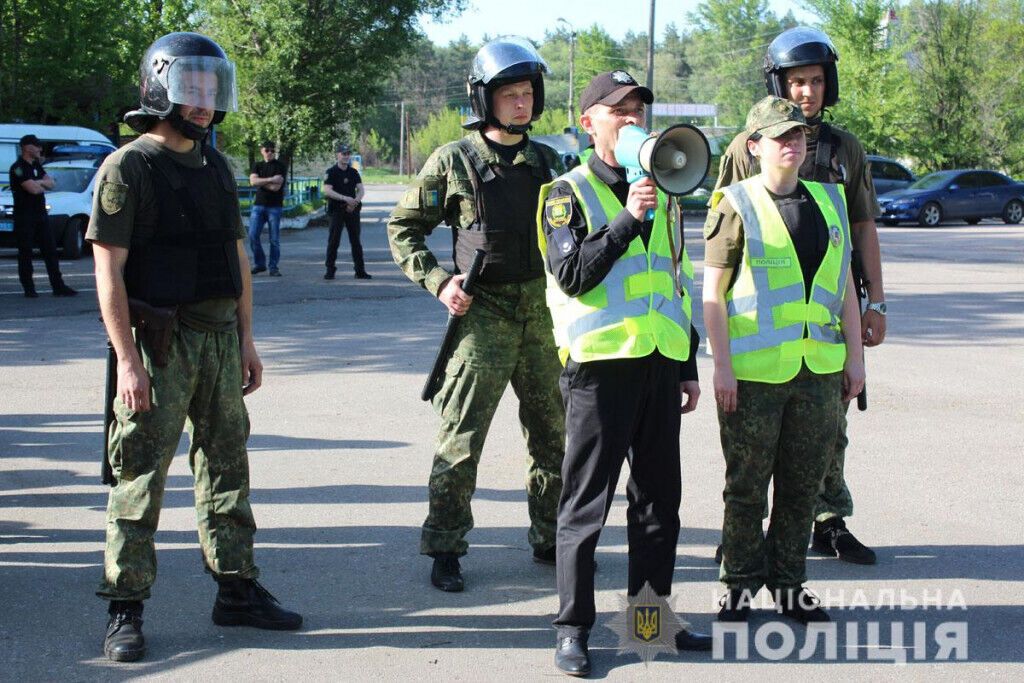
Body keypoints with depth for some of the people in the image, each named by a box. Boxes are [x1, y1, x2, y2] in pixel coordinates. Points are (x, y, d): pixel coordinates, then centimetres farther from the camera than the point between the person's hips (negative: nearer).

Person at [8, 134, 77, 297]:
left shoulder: (36, 165, 15)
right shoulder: (18, 168, -12)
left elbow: (50, 183, 10)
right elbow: (33, 189, -21)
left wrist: (38, 183, -9)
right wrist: (43, 185, 0)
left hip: (40, 215, 8)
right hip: (24, 218, -8)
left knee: (50, 251, 4)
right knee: (25, 253, -1)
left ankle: (58, 286, 5)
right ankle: (28, 288, 5)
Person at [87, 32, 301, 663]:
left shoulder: (217, 168, 14)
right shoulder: (128, 168, -8)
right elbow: (109, 272, -13)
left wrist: (247, 339, 13)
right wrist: (128, 361, -18)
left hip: (220, 338, 7)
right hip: (159, 343, -7)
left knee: (227, 465, 12)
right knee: (142, 475, -3)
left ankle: (238, 590, 22)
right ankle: (126, 610, 4)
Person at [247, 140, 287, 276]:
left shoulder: (280, 166, 0)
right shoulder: (258, 166, 13)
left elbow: (276, 187, -12)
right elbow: (253, 181, -6)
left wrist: (260, 181, -4)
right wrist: (270, 179, -14)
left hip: (275, 206, -3)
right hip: (259, 205, 3)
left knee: (274, 239, -2)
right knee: (253, 235, -4)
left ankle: (273, 267, 5)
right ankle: (259, 264, 10)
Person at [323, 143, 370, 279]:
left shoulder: (354, 172, 11)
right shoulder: (331, 172, -3)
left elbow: (360, 190, 5)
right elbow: (327, 191, -15)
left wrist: (356, 201, -16)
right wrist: (345, 198, -24)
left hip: (352, 210, 4)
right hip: (337, 210, -4)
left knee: (356, 241, 6)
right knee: (334, 241, -6)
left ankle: (360, 271, 9)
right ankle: (330, 270, 0)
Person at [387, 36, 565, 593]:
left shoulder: (547, 161, 9)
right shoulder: (454, 161, -3)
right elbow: (403, 228, 2)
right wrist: (438, 281, -9)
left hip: (542, 311, 5)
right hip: (483, 313, -4)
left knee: (553, 433, 12)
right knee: (461, 438, -4)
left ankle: (550, 538, 26)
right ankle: (444, 548, 6)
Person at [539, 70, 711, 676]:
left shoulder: (663, 193, 16)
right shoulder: (569, 193, -1)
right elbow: (571, 275, -14)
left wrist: (689, 367, 18)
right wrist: (626, 220, -20)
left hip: (660, 365, 6)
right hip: (600, 364, -6)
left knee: (660, 498, 11)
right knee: (586, 502, -1)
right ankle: (574, 627, 6)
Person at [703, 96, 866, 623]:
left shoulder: (829, 201, 12)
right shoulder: (736, 205, -3)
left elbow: (844, 285, 16)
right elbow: (712, 292, -6)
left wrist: (854, 355, 11)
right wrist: (722, 366, -12)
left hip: (820, 369, 5)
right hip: (753, 371, -4)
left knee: (803, 484, 10)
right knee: (747, 485, 4)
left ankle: (788, 584, 23)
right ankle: (742, 583, 18)